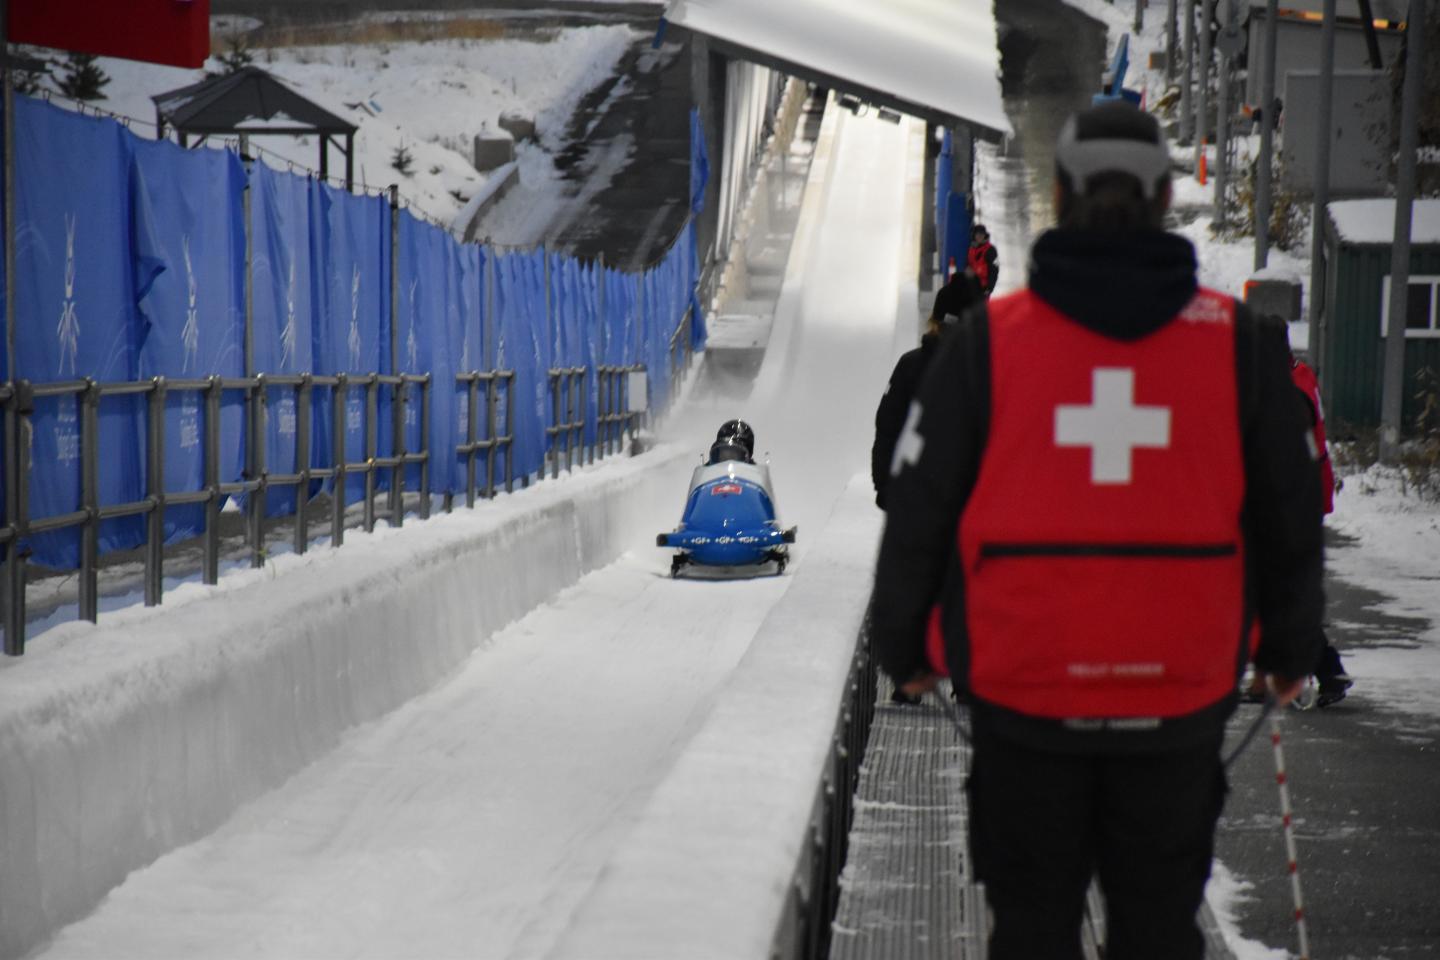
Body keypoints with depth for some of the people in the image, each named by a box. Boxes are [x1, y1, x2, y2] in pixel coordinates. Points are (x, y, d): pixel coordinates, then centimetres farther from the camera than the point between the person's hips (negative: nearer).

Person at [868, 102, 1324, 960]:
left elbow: (919, 509, 0)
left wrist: (902, 646, 15)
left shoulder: (990, 339, -4)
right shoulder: (1239, 340, -2)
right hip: (1182, 690, 1)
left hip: (1022, 688, 0)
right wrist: (1291, 648, 22)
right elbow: (1289, 516, 6)